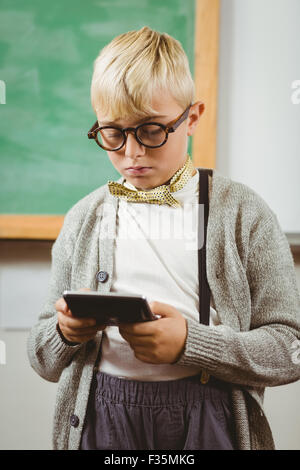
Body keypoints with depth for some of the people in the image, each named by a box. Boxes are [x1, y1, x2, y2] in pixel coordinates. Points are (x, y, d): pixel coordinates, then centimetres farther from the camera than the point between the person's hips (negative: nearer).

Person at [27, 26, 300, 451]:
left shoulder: (243, 213, -2)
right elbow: (45, 360, 10)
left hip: (208, 418, -1)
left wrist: (189, 344, -20)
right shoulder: (83, 220, 6)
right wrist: (66, 333, -13)